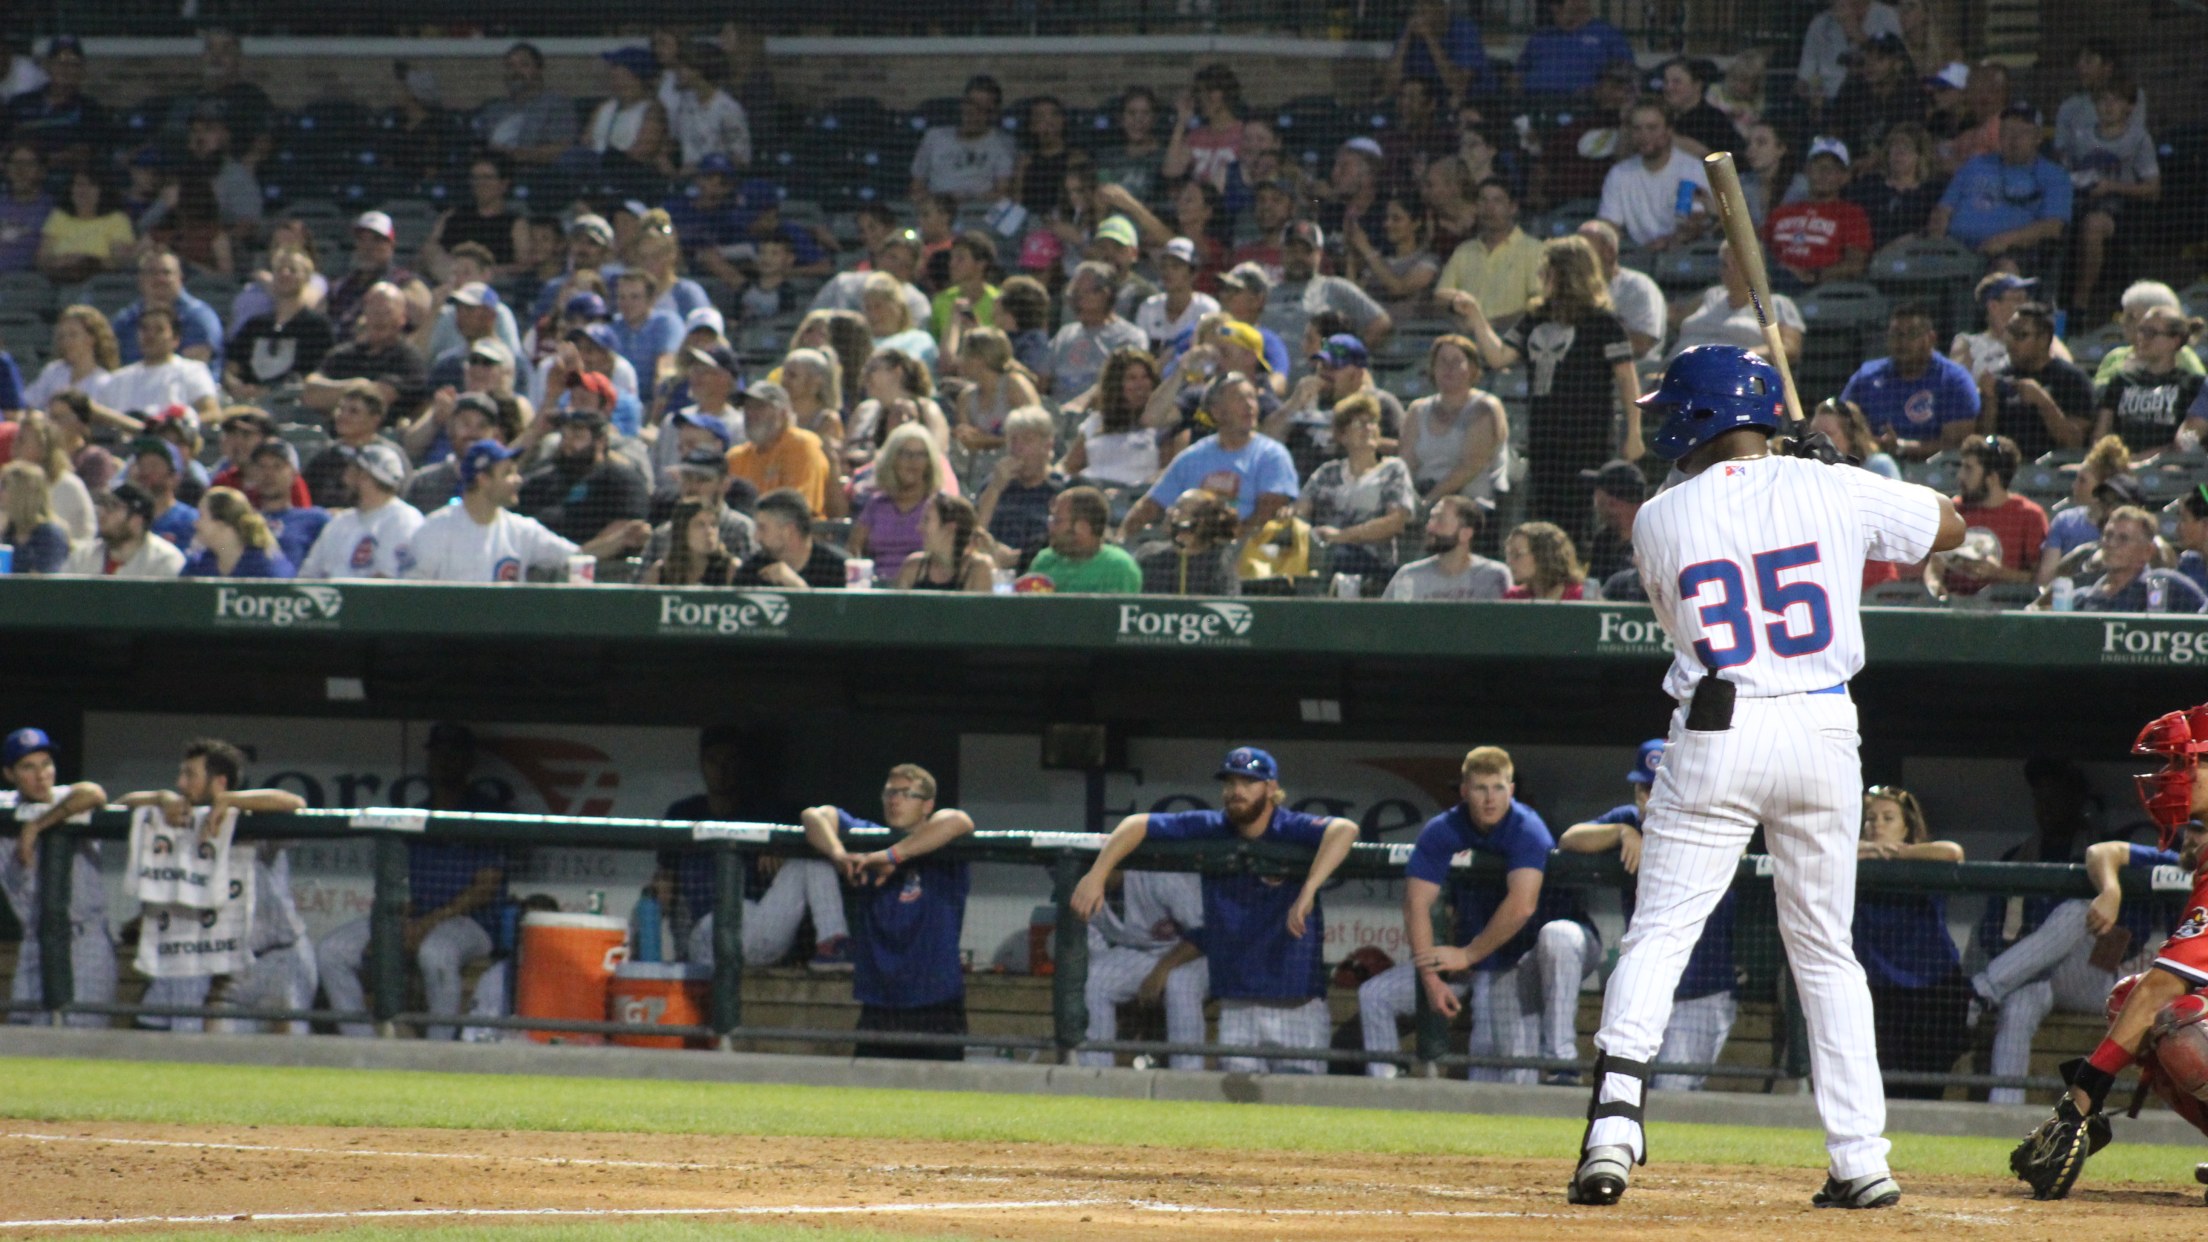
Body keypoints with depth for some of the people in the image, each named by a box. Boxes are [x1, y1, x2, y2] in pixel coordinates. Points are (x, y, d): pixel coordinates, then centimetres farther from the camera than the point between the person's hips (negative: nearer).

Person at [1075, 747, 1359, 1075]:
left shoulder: (1293, 830, -8)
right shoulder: (1210, 830, 4)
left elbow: (1344, 830, -27)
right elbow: (1137, 825, 5)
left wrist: (1308, 892, -39)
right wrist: (1096, 875, -10)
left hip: (1298, 1002, -3)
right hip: (1237, 1007, 3)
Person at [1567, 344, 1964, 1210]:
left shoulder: (1661, 521, -1)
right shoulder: (1835, 491, 1)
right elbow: (1946, 526, 17)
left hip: (1714, 740, -2)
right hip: (1824, 731, 2)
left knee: (1657, 939, 1)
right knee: (1826, 951, 12)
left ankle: (1613, 1126, -16)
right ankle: (1861, 1159, 9)